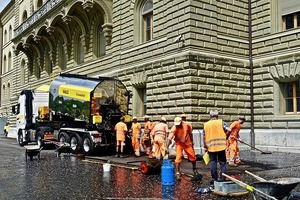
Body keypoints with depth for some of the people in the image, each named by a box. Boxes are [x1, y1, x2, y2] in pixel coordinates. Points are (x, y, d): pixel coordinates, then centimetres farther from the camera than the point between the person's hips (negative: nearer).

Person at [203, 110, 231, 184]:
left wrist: (205, 147, 13)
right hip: (221, 146, -1)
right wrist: (226, 137, 7)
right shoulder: (221, 122, -1)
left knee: (213, 163, 8)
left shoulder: (206, 124, 5)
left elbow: (204, 137, 5)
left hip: (211, 147, 2)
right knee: (222, 163, 8)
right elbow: (229, 130, -12)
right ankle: (222, 179, 7)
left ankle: (214, 179, 11)